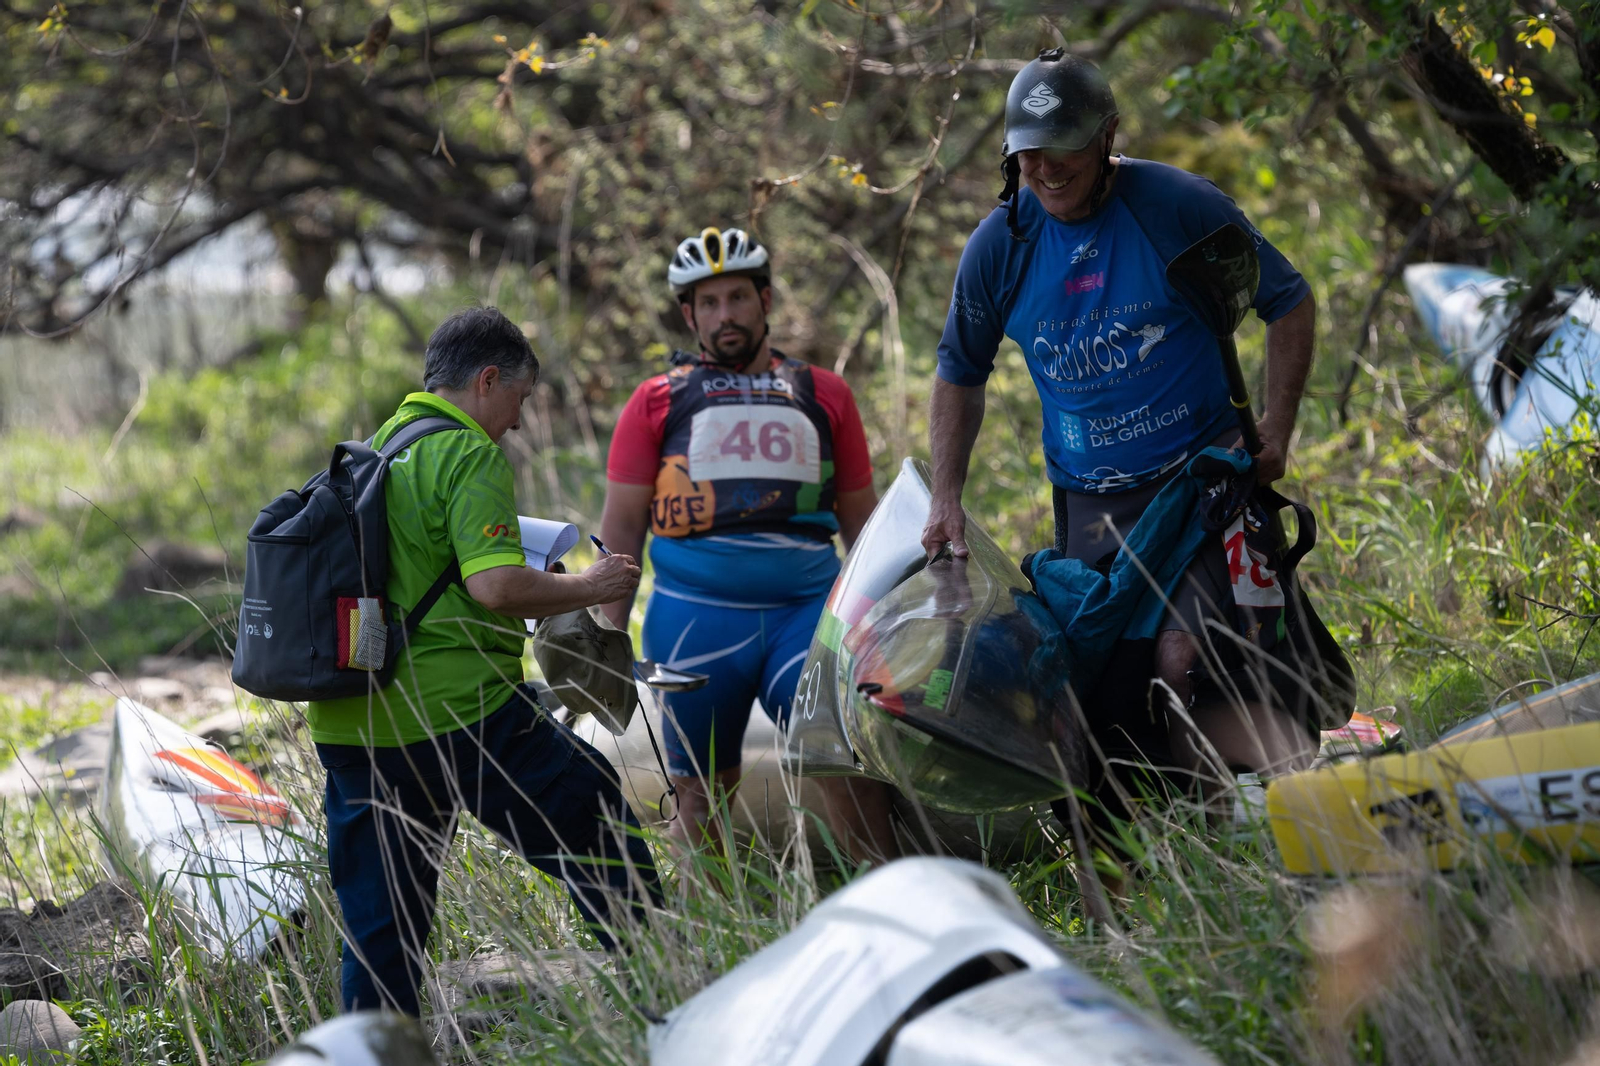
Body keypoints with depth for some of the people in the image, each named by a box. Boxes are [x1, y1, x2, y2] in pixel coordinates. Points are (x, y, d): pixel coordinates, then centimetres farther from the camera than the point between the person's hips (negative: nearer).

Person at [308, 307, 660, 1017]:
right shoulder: (469, 455, -8)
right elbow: (496, 586, -20)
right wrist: (588, 587, -5)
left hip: (346, 721, 8)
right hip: (456, 711, -8)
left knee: (378, 929, 9)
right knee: (598, 829, 7)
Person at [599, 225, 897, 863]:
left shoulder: (823, 395, 15)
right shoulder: (657, 403, 11)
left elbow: (860, 521, 19)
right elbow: (621, 529, 9)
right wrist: (608, 639, 1)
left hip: (808, 611, 0)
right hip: (697, 616, 0)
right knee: (703, 790, 3)